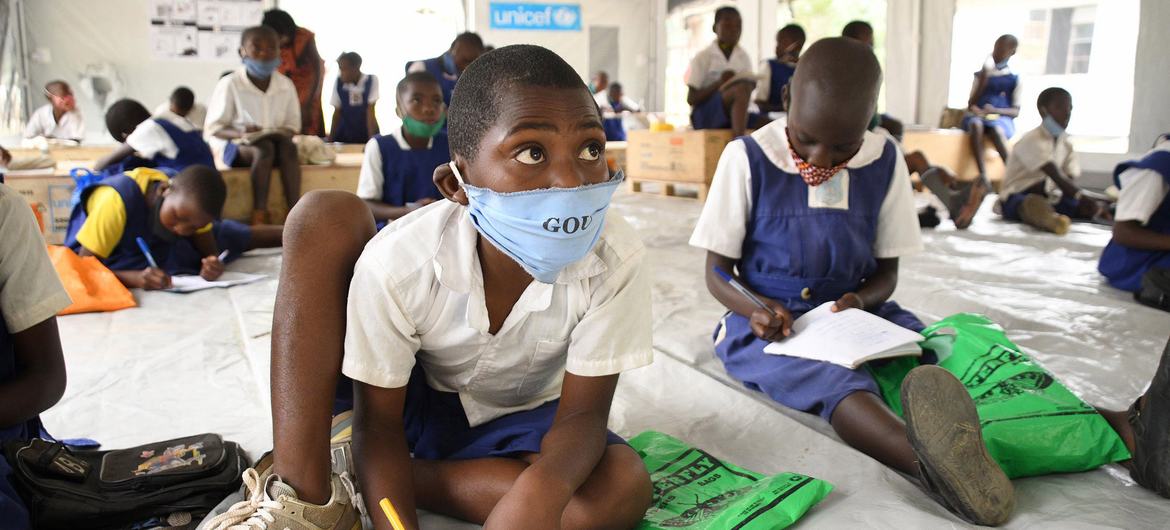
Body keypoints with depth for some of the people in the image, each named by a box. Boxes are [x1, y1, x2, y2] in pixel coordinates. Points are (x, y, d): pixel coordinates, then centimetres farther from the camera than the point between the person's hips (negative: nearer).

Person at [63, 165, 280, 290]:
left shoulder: (190, 202, -23)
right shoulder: (117, 201, -41)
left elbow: (210, 251, -17)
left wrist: (212, 265, -42)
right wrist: (135, 278, -55)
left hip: (152, 244, 5)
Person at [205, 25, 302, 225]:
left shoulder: (286, 85, 3)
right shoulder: (230, 84, -7)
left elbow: (292, 124, 9)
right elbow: (212, 129, -6)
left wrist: (283, 133, -16)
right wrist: (240, 133, -26)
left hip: (277, 142, 3)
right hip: (236, 146, -3)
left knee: (288, 146, -31)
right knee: (264, 149, -36)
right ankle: (259, 213, -37)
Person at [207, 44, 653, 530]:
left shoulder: (615, 260, -28)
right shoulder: (398, 260, -29)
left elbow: (582, 413, -23)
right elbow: (377, 422, -19)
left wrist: (544, 486, -46)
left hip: (518, 421, 2)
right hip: (413, 403, -1)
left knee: (624, 488, -31)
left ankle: (359, 479, -16)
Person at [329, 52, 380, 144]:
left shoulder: (371, 80, -14)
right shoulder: (339, 82, -6)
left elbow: (370, 112, -16)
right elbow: (337, 112, -1)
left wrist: (372, 140, -20)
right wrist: (331, 139, -3)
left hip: (366, 134, -2)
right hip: (344, 134, 2)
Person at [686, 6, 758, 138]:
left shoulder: (743, 57, 13)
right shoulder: (702, 58, 0)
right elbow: (692, 99, -6)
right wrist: (720, 83, -15)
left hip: (735, 112, 6)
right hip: (705, 114, -6)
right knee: (742, 87, -32)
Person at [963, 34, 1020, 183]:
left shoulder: (1014, 79, 10)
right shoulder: (981, 74, 15)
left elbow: (1015, 111, 4)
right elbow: (971, 103, 9)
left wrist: (995, 110, -15)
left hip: (1002, 118, -1)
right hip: (978, 116, 1)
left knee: (996, 129, -39)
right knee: (976, 124, -37)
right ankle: (983, 175, -50)